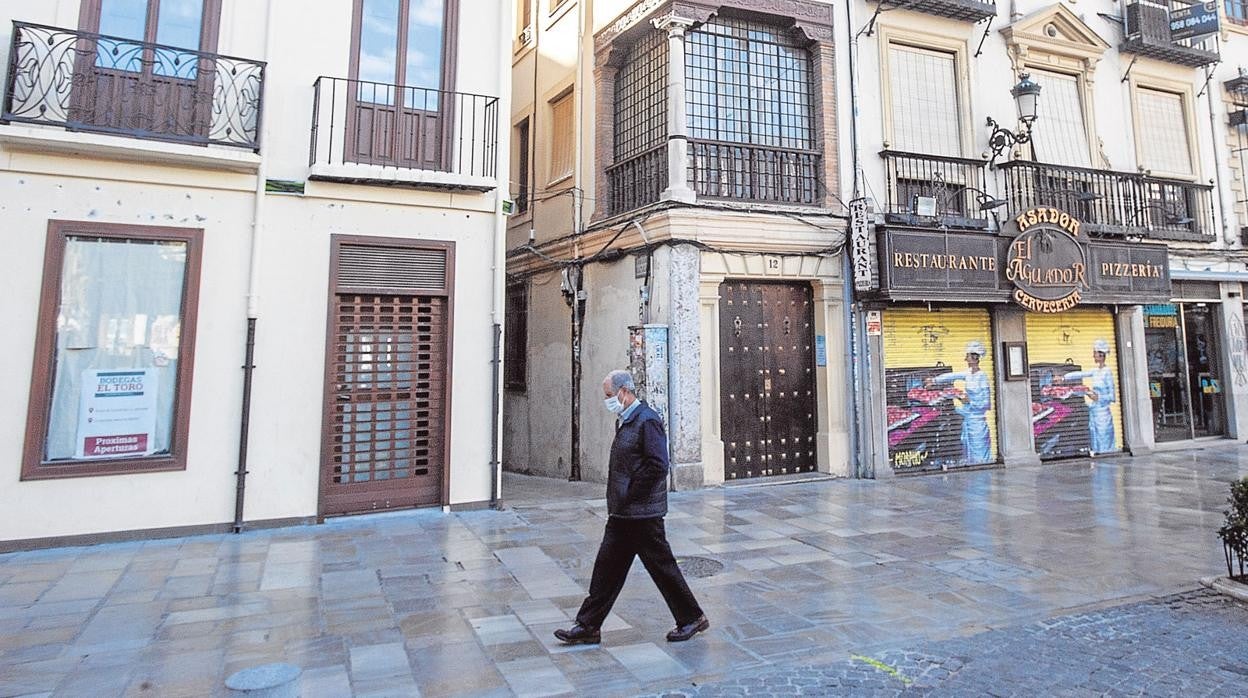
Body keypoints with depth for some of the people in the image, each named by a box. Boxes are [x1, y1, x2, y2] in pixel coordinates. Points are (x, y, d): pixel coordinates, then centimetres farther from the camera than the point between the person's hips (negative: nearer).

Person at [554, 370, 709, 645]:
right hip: (622, 514, 9)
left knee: (661, 566, 5)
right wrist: (618, 503, 12)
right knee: (607, 567, 11)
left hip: (642, 514, -9)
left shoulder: (647, 421, -16)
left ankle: (692, 617, 22)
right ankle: (588, 627, 19)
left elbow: (658, 465, -23)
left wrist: (629, 497, -17)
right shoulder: (625, 422, 14)